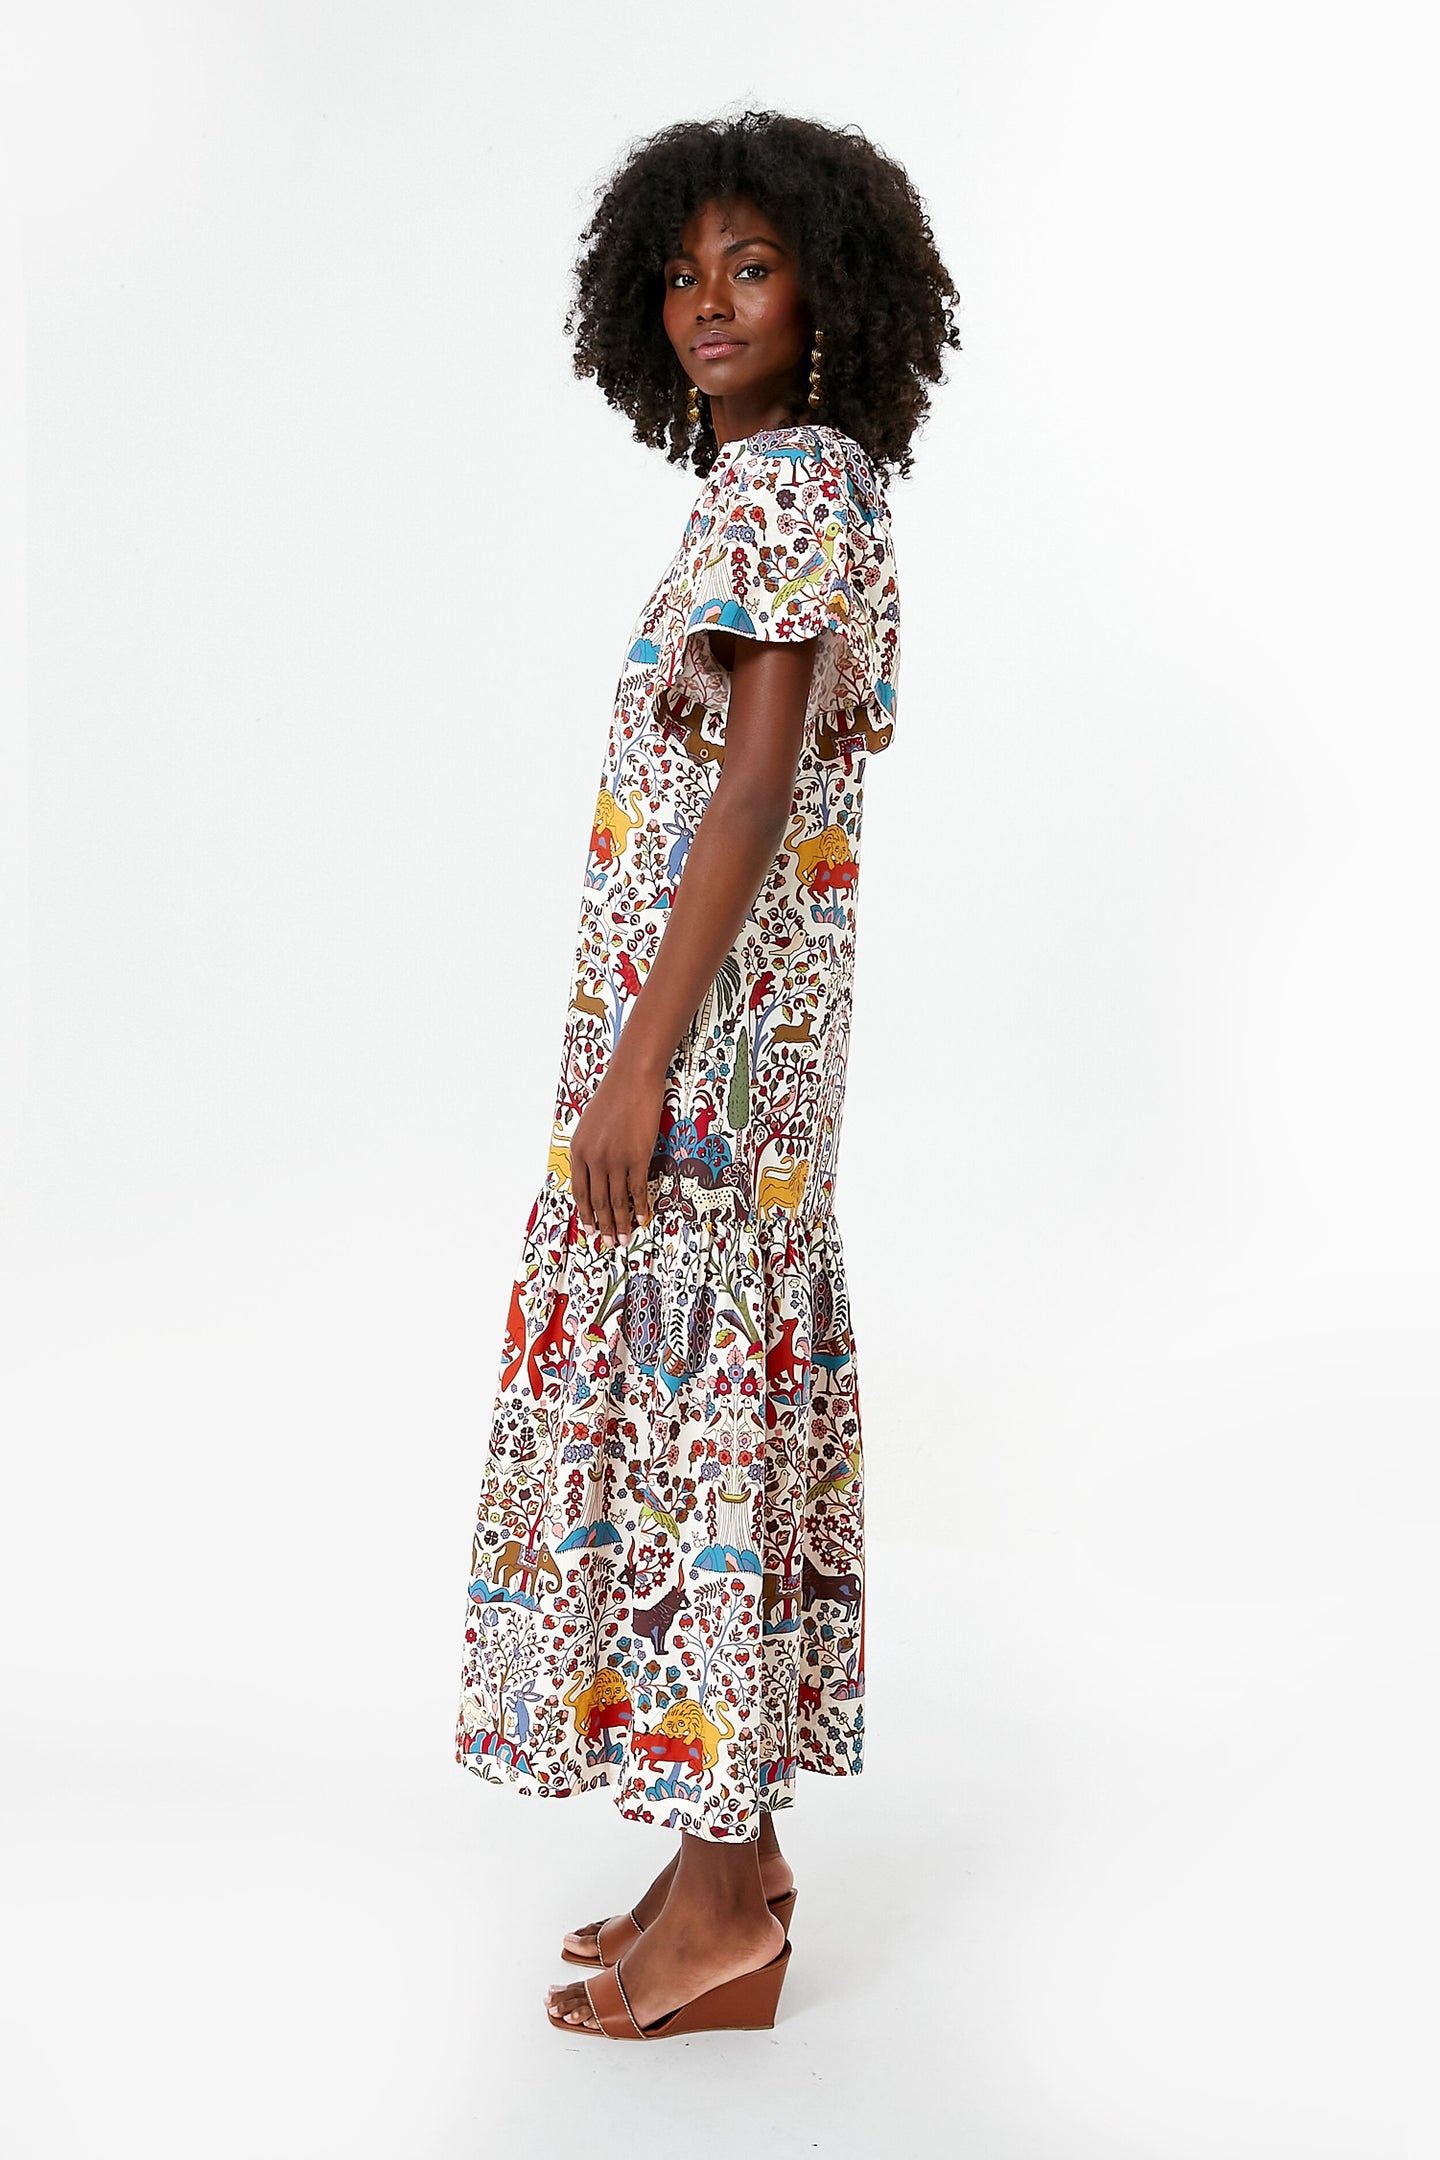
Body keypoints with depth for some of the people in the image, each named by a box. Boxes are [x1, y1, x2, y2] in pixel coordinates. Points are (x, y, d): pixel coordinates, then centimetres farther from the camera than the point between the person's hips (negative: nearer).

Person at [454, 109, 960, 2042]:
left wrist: (637, 1067, -22)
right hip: (734, 1013, 10)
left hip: (708, 1017, -10)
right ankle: (737, 1850, 21)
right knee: (724, 1387, 12)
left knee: (681, 1393, -6)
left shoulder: (792, 484, -12)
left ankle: (725, 1912, 4)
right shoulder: (773, 485, 17)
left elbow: (750, 793, -20)